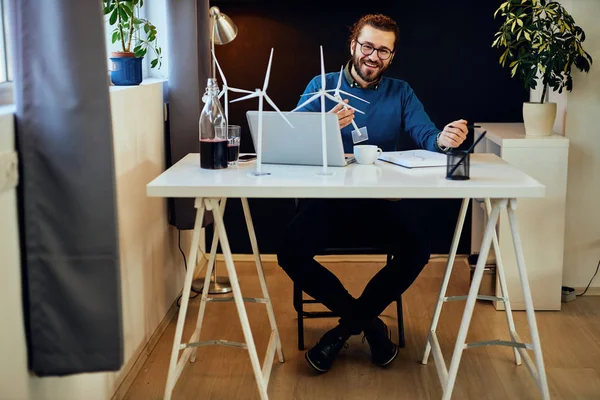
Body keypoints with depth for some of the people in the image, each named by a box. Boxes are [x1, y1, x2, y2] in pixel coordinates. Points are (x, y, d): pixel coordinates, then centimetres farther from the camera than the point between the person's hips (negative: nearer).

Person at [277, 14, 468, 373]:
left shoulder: (400, 92, 10)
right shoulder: (321, 86, 5)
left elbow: (424, 134, -8)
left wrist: (442, 139, -34)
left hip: (384, 204, 1)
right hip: (328, 201, 0)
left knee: (418, 251, -27)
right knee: (291, 255, -25)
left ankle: (348, 326, -3)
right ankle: (367, 321, -2)